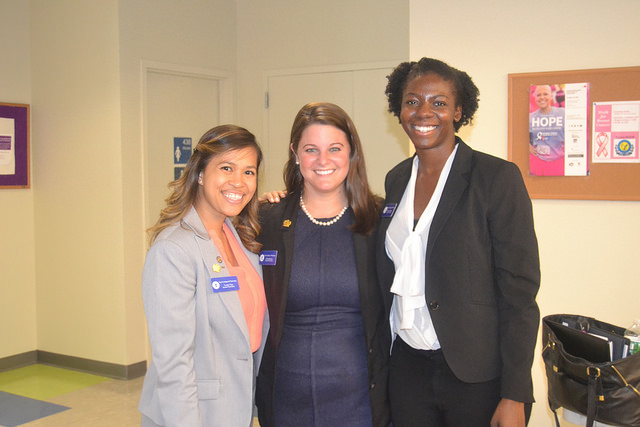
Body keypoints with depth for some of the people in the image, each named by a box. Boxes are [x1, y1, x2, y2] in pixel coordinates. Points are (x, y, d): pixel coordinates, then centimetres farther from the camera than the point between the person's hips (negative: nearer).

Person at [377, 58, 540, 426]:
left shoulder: (497, 177, -11)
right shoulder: (396, 180, 6)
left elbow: (520, 294, -13)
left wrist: (514, 397, -16)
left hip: (478, 378, -5)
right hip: (408, 368, 5)